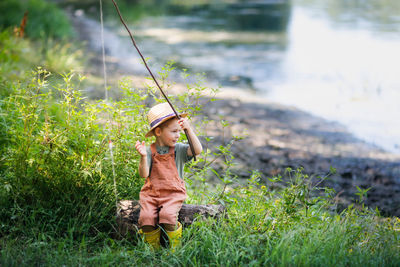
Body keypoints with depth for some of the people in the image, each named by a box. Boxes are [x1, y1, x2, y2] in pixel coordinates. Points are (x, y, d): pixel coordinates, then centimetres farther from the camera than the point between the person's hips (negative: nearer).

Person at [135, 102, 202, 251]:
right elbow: (144, 174, -7)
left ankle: (174, 249, -5)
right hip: (151, 193, 1)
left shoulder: (179, 149, 3)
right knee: (146, 216, -25)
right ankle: (153, 249, 1)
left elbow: (197, 150, -14)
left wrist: (188, 129, -19)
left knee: (168, 215, -29)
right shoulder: (150, 151, 2)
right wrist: (143, 156, -24)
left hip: (173, 194, -1)